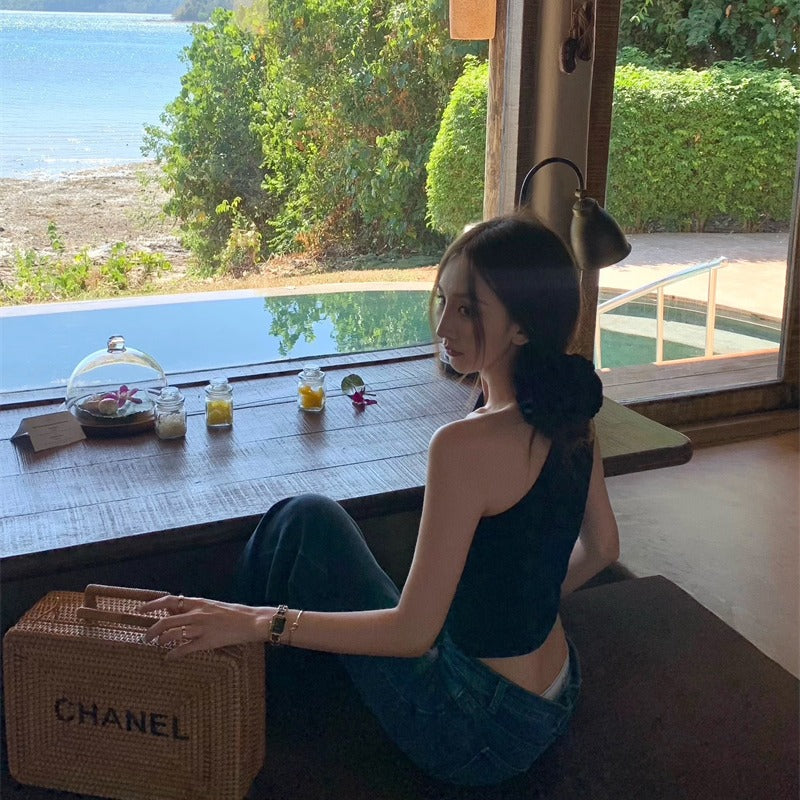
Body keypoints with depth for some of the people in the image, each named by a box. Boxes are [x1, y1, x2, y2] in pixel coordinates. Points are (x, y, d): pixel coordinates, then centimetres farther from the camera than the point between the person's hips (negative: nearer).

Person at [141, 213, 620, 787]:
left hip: (477, 735, -8)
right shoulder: (571, 417, -4)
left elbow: (412, 632, -27)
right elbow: (601, 548, 10)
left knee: (309, 523, 0)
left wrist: (259, 622, -23)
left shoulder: (467, 445, -30)